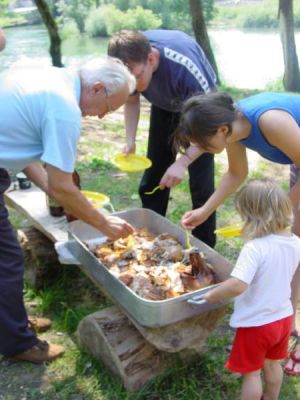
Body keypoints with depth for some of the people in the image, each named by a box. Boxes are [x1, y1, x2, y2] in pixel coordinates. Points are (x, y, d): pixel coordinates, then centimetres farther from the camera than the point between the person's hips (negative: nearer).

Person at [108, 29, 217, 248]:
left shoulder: (183, 66, -42)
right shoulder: (131, 63, -27)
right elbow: (132, 101, -7)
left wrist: (183, 162, -47)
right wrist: (130, 141, -23)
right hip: (164, 106, 5)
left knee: (200, 185, -12)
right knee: (153, 178, 4)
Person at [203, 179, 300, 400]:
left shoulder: (254, 248, -32)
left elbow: (237, 286, -39)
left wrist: (211, 295, -24)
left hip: (256, 323, -7)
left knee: (251, 373, 15)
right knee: (273, 365, 30)